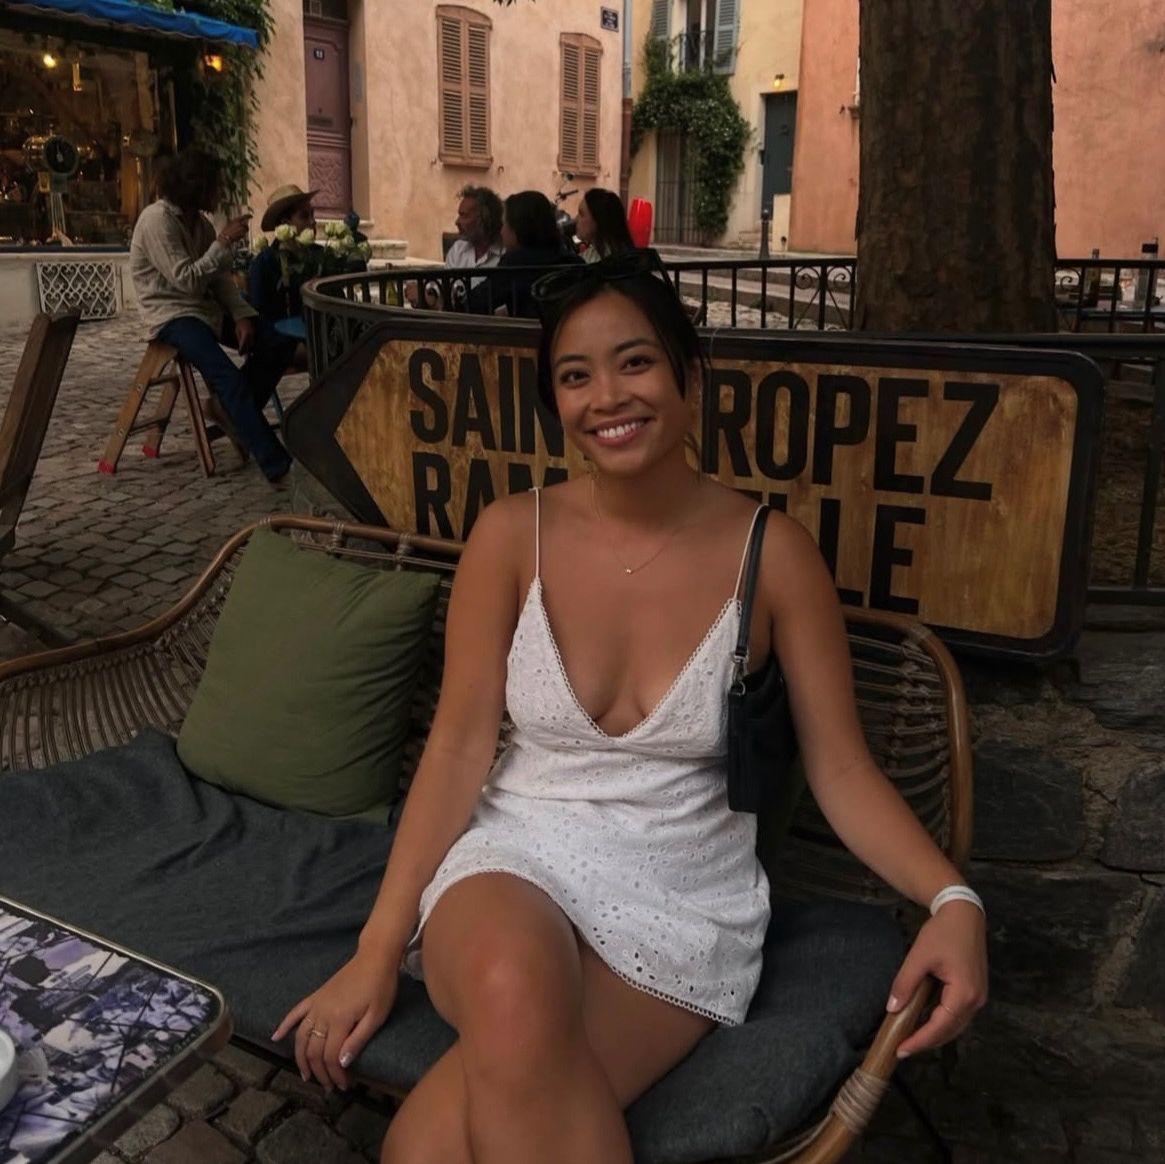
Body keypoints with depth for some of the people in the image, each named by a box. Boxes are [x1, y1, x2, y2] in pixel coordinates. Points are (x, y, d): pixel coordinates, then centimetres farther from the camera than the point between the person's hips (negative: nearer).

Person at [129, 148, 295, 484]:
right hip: (171, 315, -8)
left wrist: (242, 315, -8)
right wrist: (225, 242, -19)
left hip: (207, 308, 8)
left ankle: (229, 408, 2)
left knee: (280, 342, -9)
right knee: (227, 374, -31)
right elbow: (186, 279, -22)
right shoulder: (157, 219, -14)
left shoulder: (199, 221, 11)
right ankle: (276, 466, -37)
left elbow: (220, 277, 8)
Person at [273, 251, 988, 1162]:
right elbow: (459, 747, -3)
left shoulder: (774, 551, -5)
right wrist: (378, 951, -8)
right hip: (515, 858, 2)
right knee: (512, 994, -36)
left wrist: (953, 900, -21)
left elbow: (842, 770, -3)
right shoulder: (514, 533, -2)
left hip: (687, 900, -1)